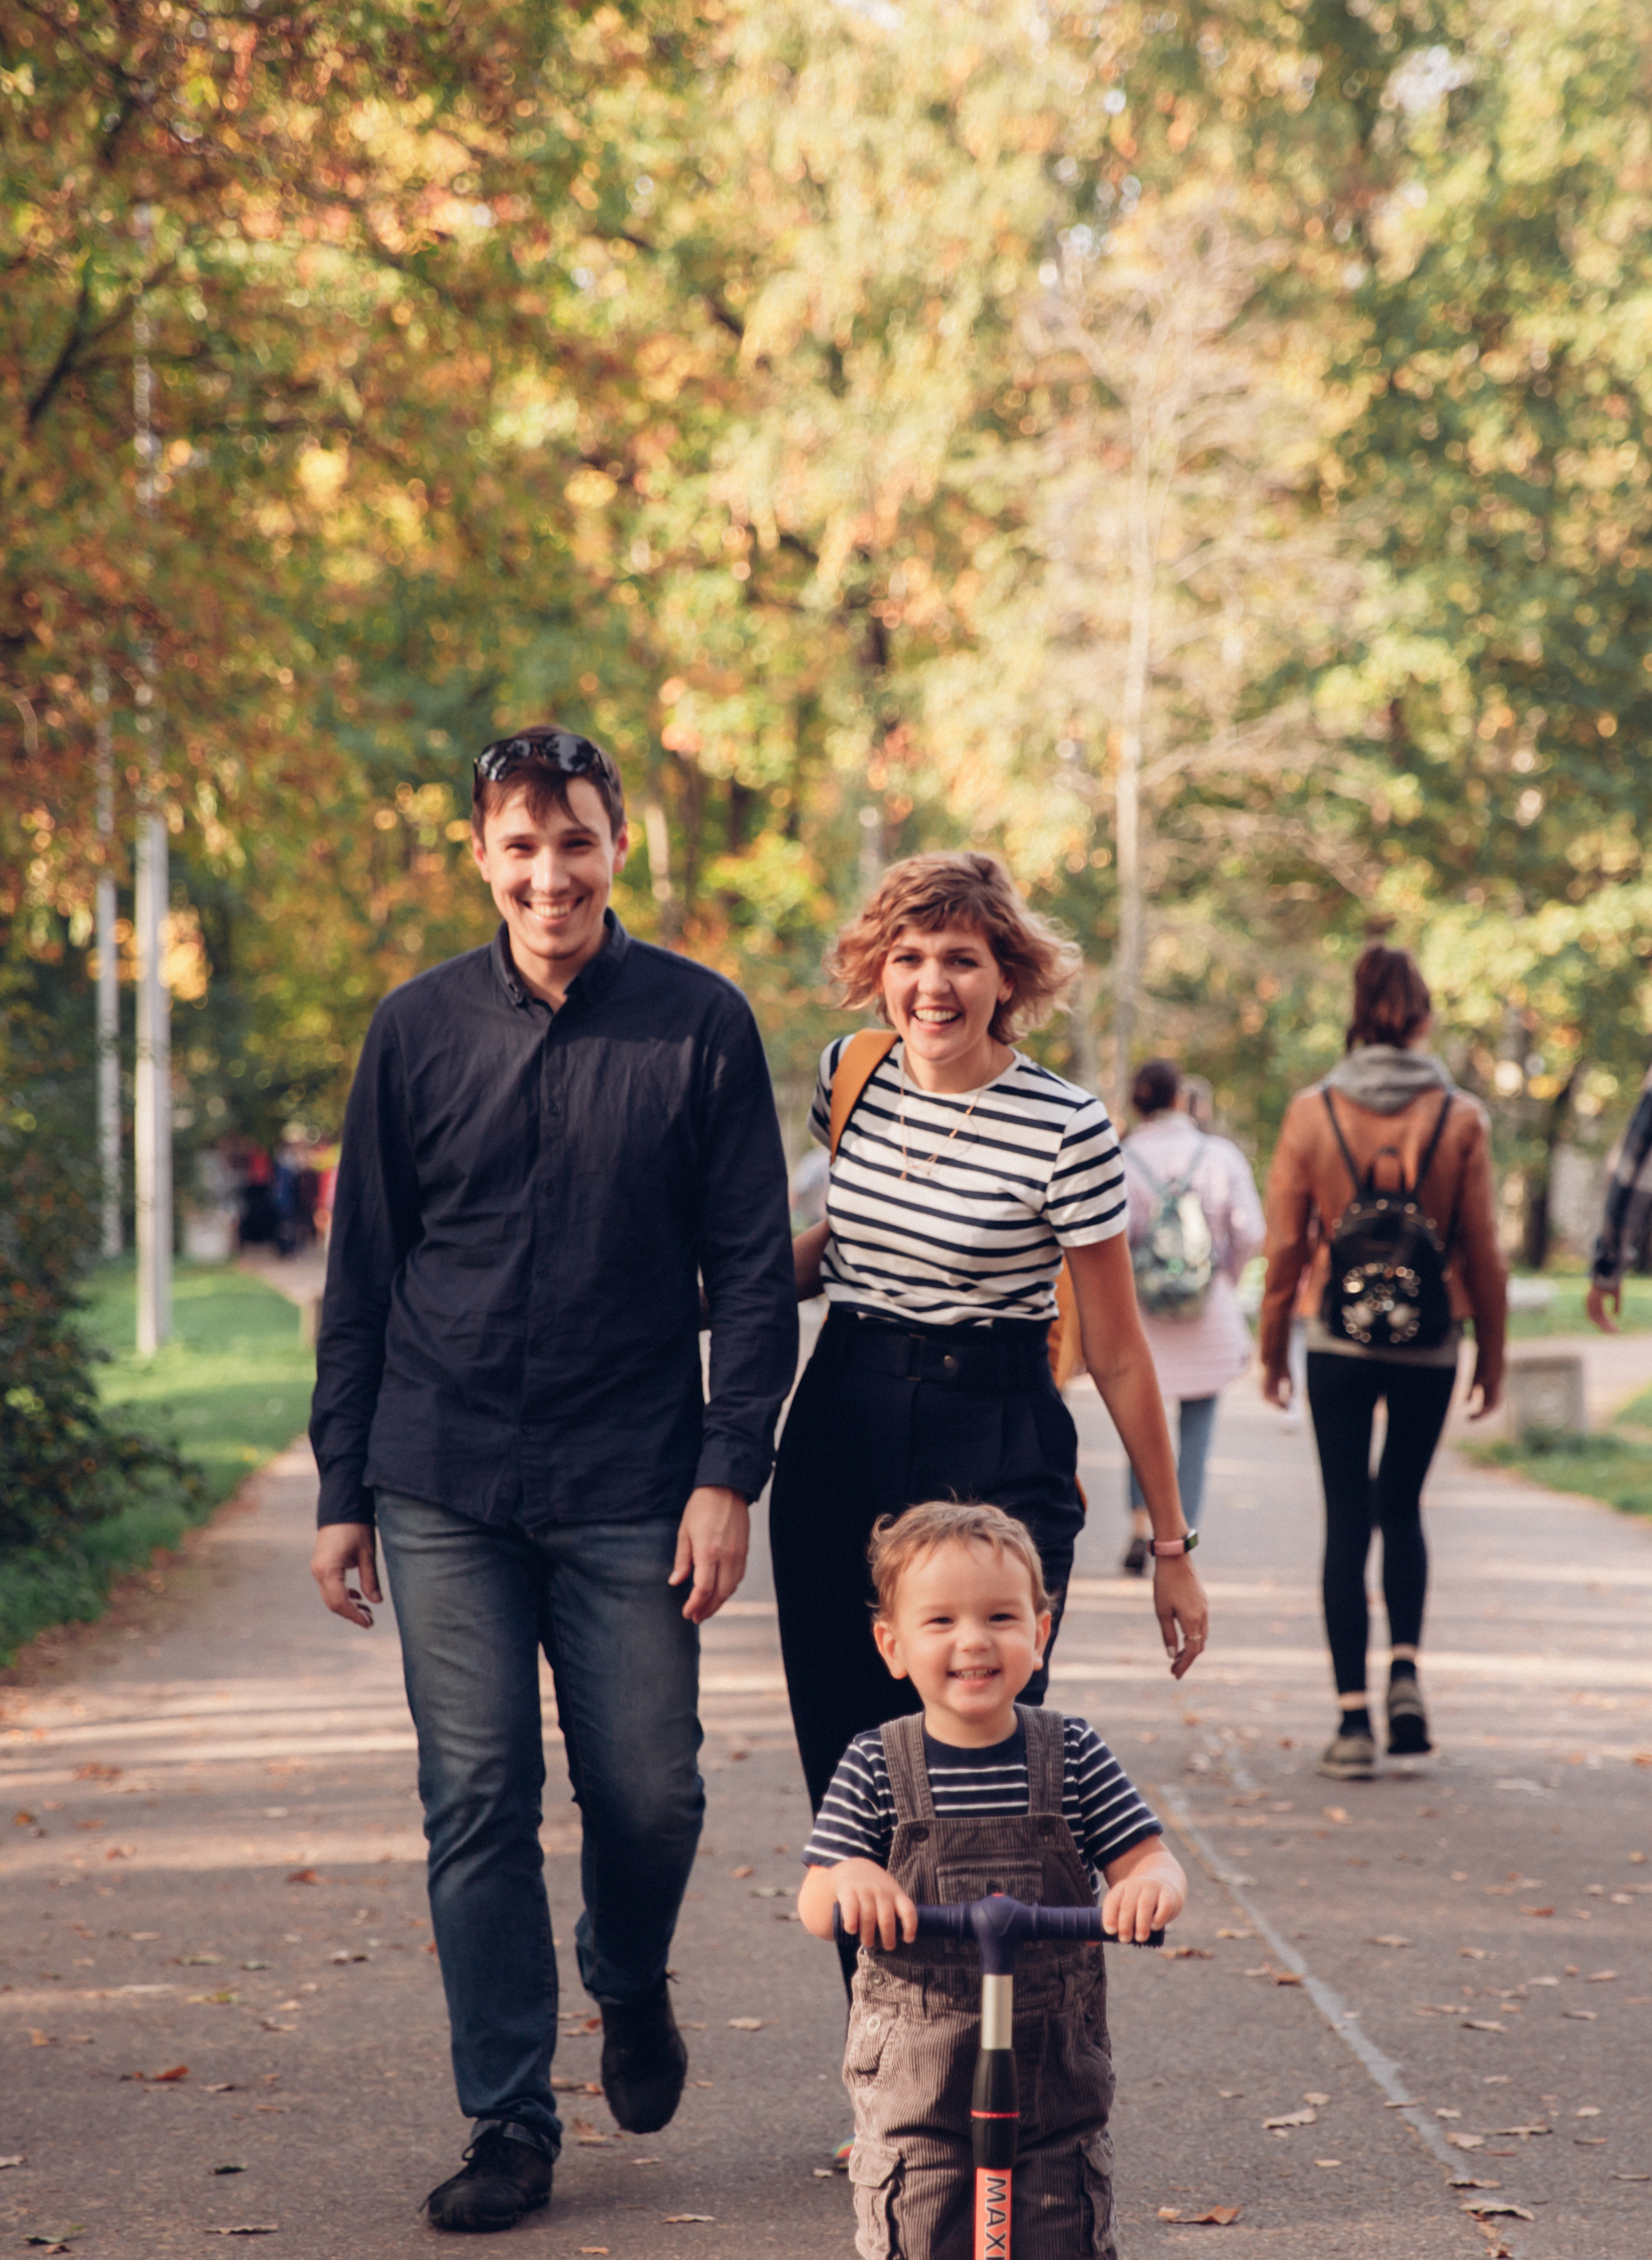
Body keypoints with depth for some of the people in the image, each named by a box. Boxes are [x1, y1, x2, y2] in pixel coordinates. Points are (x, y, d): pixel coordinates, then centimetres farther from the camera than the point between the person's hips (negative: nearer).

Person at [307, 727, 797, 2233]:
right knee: (478, 1804, 0)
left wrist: (728, 1474, -8)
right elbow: (362, 1273, 10)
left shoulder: (701, 1024, 0)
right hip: (445, 1495, 1)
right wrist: (342, 1491, 7)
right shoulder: (418, 1030, 5)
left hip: (630, 1490, -1)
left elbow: (753, 1270, 1)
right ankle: (512, 2124, 11)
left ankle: (631, 1990, 35)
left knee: (648, 1793, 2)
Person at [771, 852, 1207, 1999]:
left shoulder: (1067, 1130, -12)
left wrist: (1172, 1546, -1)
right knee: (846, 1766, 6)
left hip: (996, 1457, -5)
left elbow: (1120, 1354, -6)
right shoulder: (851, 1074, 3)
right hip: (836, 1442, 5)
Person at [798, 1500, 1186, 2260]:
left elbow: (1147, 1859, -3)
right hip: (913, 2075, -1)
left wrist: (1152, 1885, -27)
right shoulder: (873, 1768, -5)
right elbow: (815, 1907, -7)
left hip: (1057, 2074, 1)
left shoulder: (1074, 1755, -2)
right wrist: (849, 1881, -30)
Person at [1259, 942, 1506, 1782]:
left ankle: (1354, 1719, 1)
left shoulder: (1313, 1113, -5)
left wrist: (1272, 1350, 9)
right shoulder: (1460, 1118, -6)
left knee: (1347, 1519, 5)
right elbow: (1483, 1250, -2)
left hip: (1339, 1341, -1)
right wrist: (1492, 1356, 9)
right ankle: (1404, 1666, 1)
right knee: (1401, 1506, 20)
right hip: (1429, 1344, 1)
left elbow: (1284, 1245, -2)